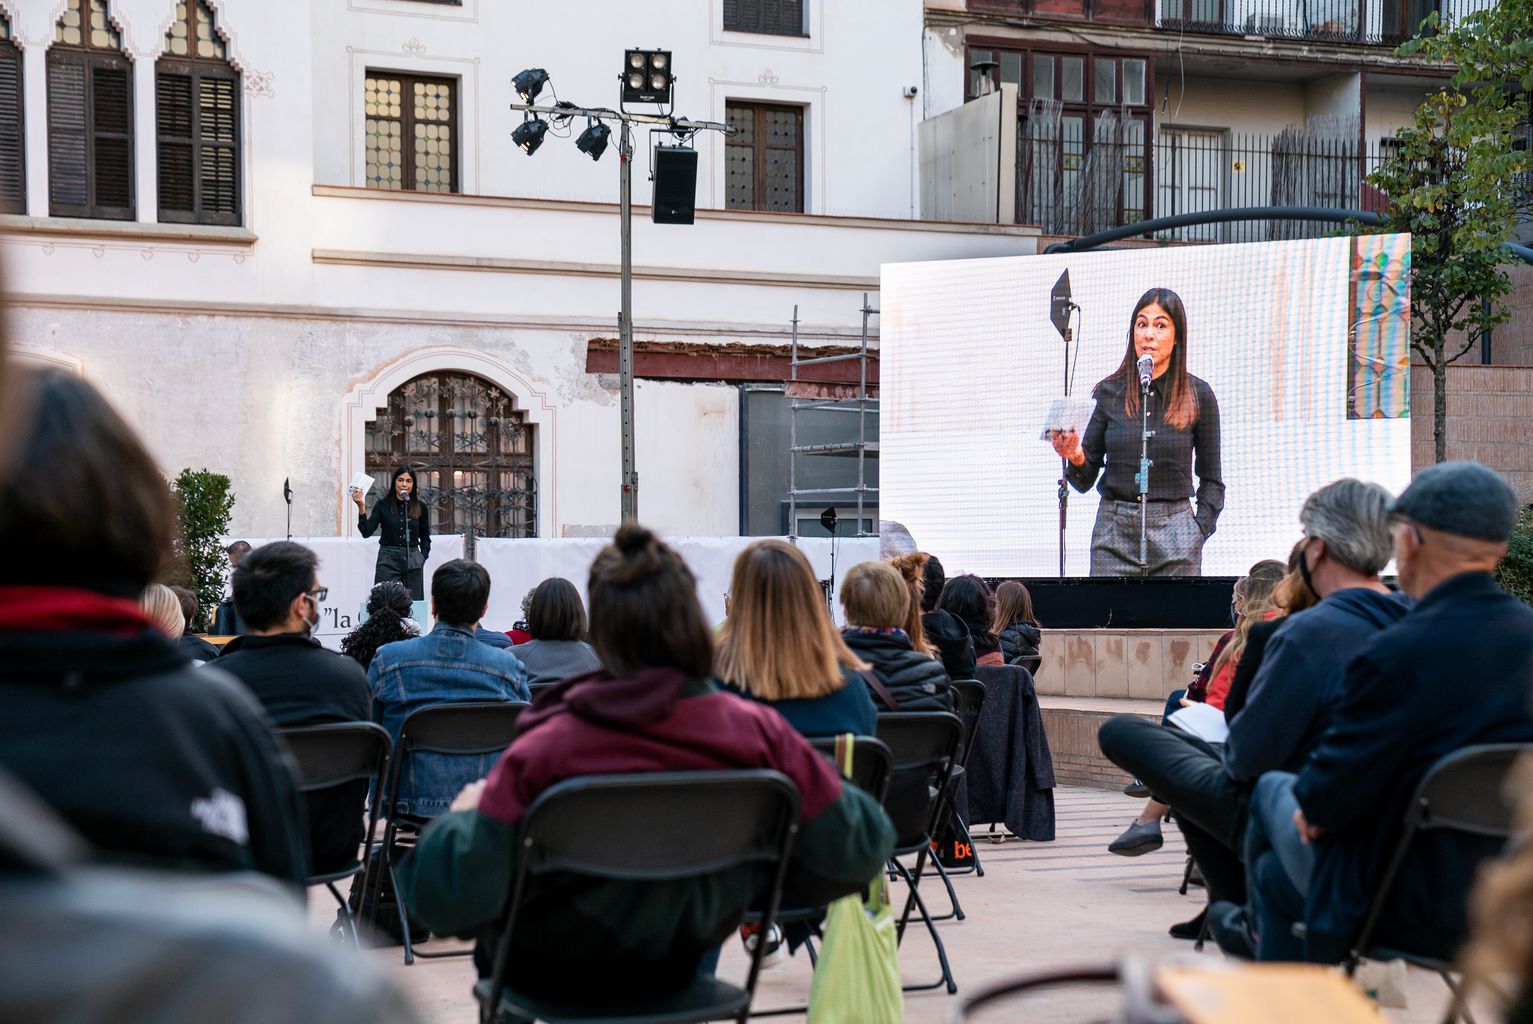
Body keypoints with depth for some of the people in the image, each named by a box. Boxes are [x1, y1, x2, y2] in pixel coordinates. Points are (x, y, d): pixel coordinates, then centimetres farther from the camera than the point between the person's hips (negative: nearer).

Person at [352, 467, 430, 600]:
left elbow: (425, 538, 17)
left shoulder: (420, 507, 6)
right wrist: (361, 507, -18)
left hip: (412, 562, 1)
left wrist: (423, 557, 3)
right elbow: (366, 532, -8)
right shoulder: (382, 505, 2)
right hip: (388, 561, -1)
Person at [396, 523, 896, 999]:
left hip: (552, 970, -3)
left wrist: (464, 814, -9)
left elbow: (448, 898, -31)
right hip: (672, 969, 3)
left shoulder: (545, 752, -31)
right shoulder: (760, 734, -24)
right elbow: (859, 849, -16)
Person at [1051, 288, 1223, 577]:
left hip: (1174, 530, -1)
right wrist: (1076, 458, -14)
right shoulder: (1108, 392, 4)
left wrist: (1199, 531, -1)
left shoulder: (1198, 395, 3)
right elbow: (1085, 481, 6)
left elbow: (1212, 480, 11)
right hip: (1115, 531, 1)